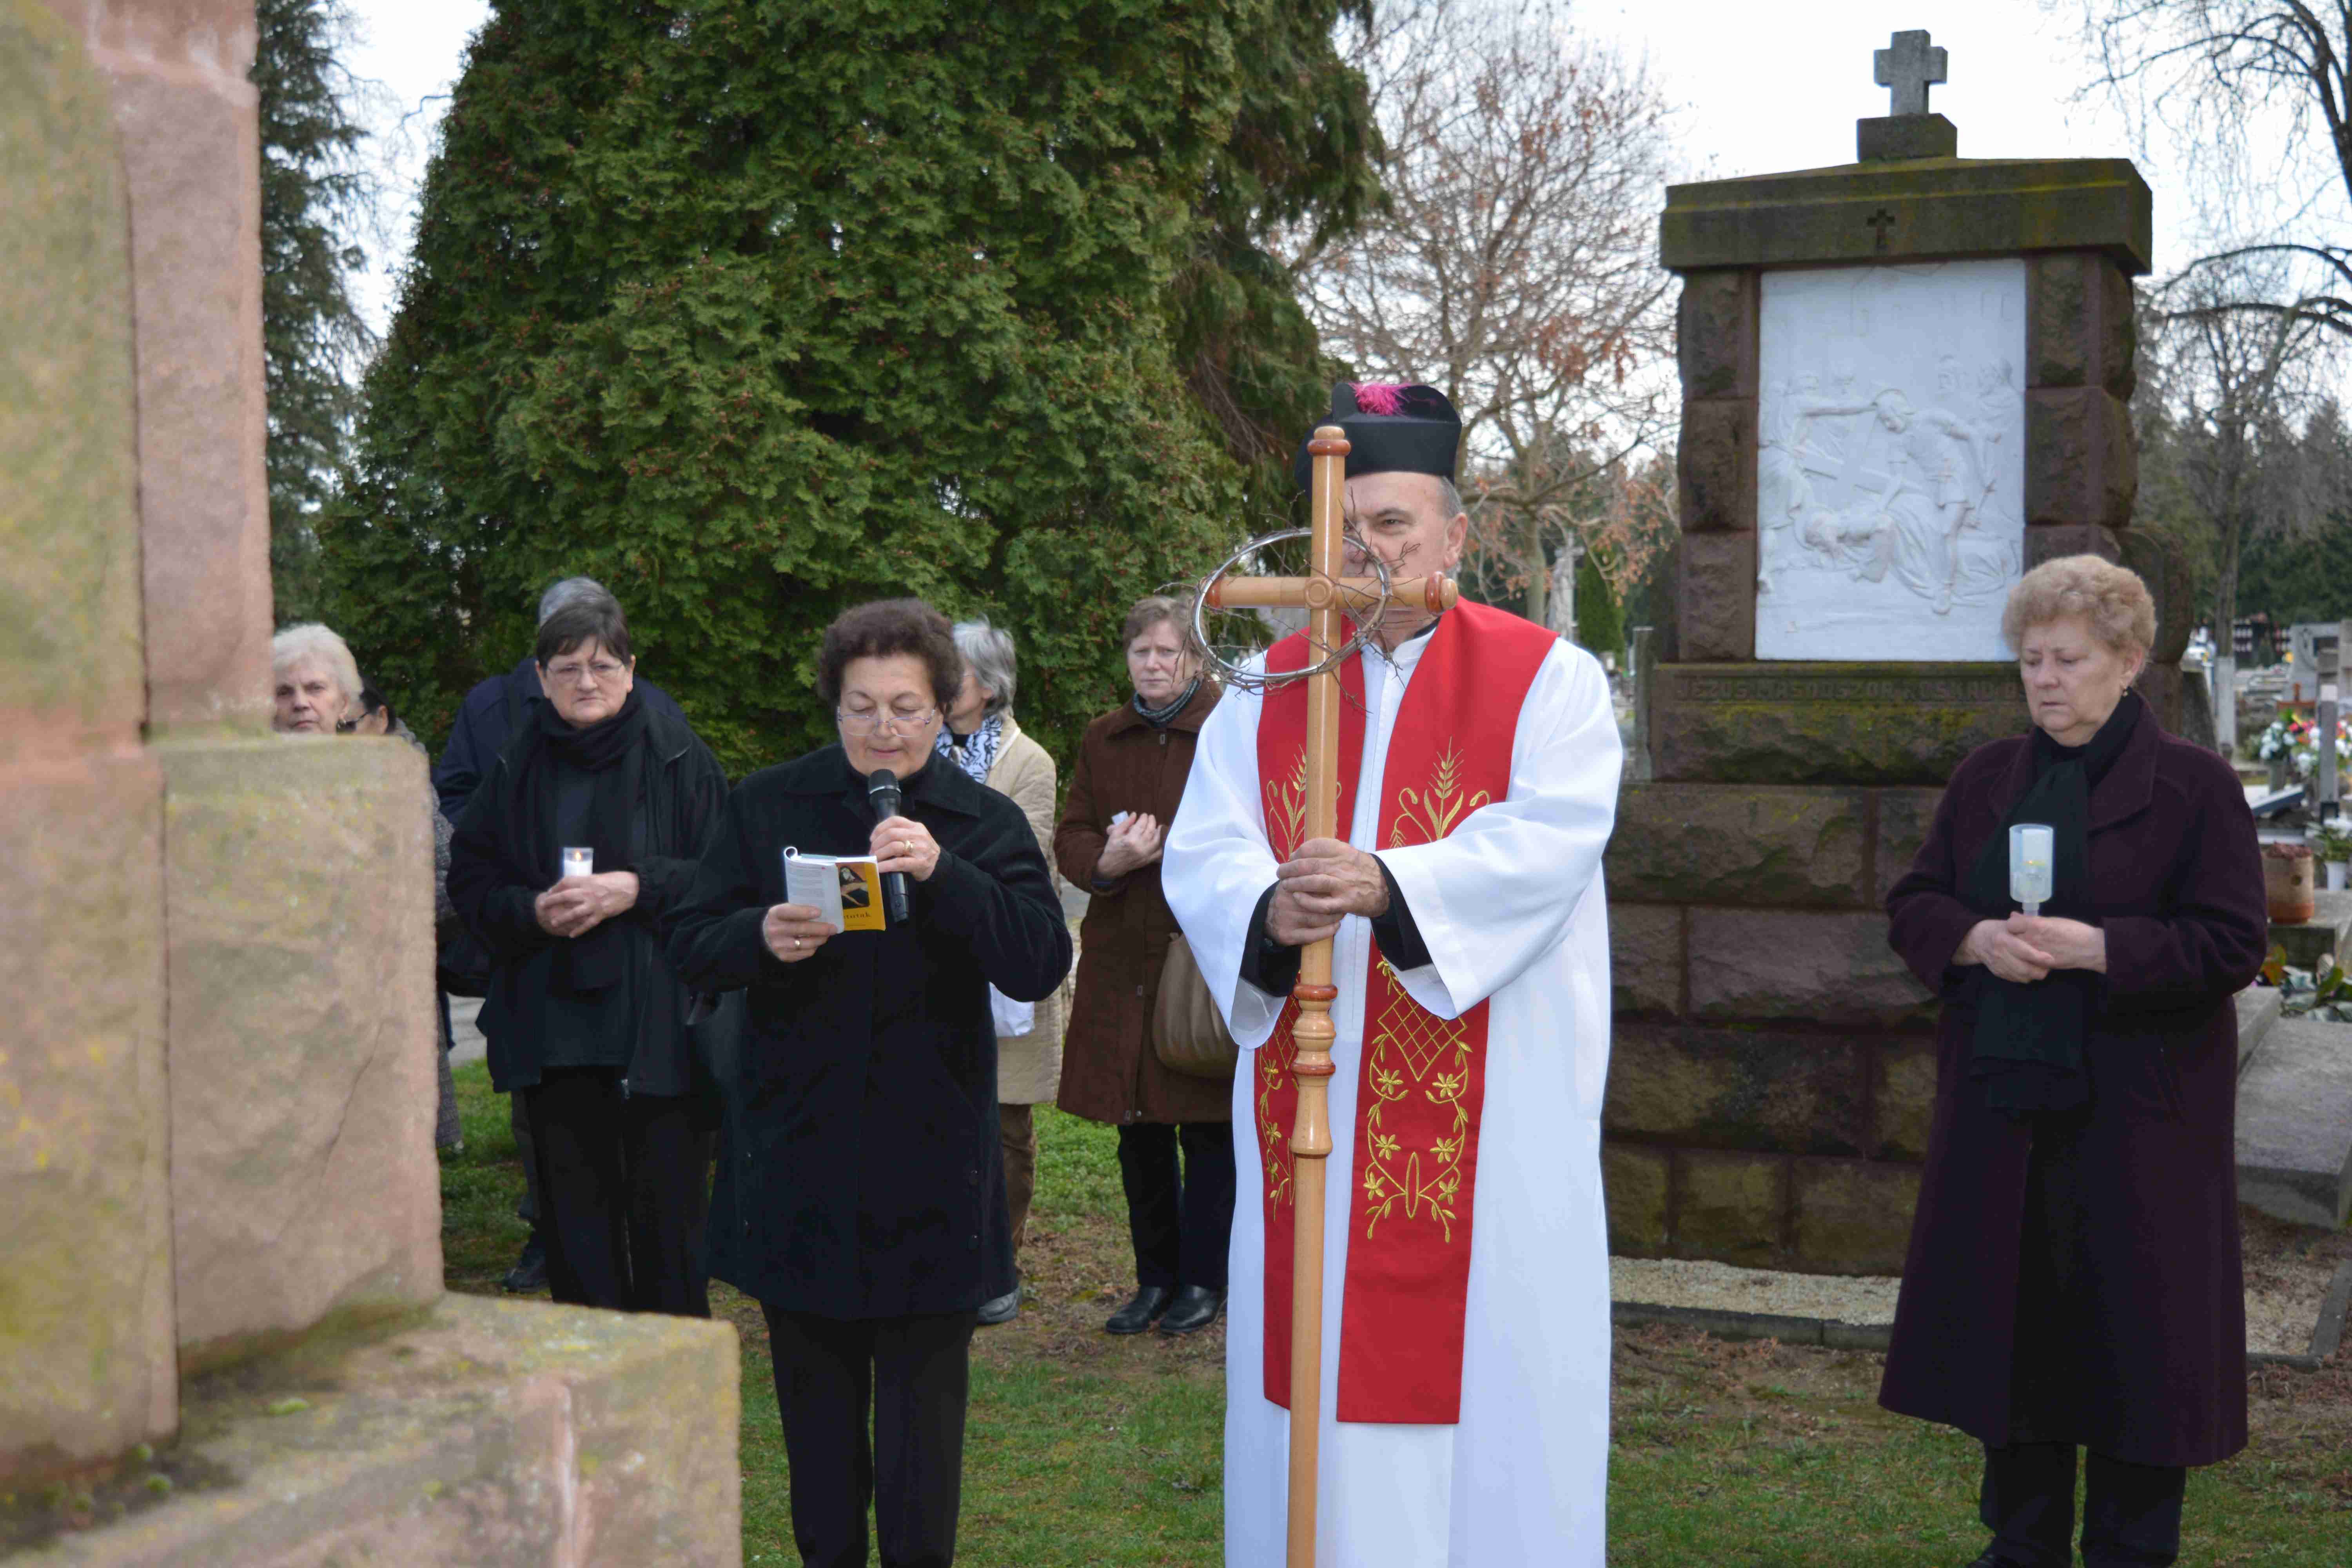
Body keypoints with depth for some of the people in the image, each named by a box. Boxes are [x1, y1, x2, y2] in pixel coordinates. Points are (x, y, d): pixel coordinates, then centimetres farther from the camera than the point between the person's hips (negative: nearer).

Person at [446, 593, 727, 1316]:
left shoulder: (677, 756, -1)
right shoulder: (517, 768, 9)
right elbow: (469, 883, 10)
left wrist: (636, 888, -16)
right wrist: (533, 912, -9)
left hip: (659, 1021, -3)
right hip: (551, 1028, 3)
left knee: (666, 1202, 1)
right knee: (574, 1213, 9)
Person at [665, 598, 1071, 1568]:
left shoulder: (985, 825, 1)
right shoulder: (765, 808, 4)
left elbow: (1041, 966, -11)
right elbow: (690, 947, 2)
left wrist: (943, 874, -24)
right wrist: (760, 939, -20)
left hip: (929, 1165, -1)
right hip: (797, 1157, 2)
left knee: (923, 1401, 1)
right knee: (815, 1401, 13)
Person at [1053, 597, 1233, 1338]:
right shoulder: (1103, 739, 12)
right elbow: (1072, 837, 10)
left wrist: (1160, 847, -17)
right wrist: (1110, 862, -11)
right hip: (1121, 958, 5)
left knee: (1207, 1127, 2)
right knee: (1138, 1131, 12)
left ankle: (1203, 1280, 15)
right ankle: (1155, 1279, 24)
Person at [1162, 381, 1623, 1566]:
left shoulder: (1545, 678, 0)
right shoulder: (1266, 689, 10)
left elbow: (1546, 843, -16)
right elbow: (1201, 852, -2)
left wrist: (1387, 883, -30)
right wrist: (1270, 909, -25)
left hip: (1486, 1126, -3)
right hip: (1307, 1118, 3)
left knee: (1477, 1369, 0)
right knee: (1317, 1370, 8)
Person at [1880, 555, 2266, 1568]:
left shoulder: (2193, 787, -4)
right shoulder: (1988, 779, 10)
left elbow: (2233, 944, -9)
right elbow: (1912, 906, 10)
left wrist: (2093, 947, -20)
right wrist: (1977, 940, -11)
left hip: (2135, 1116, -4)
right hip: (2001, 1104, 5)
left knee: (2133, 1331, 2)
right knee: (2010, 1320, 10)